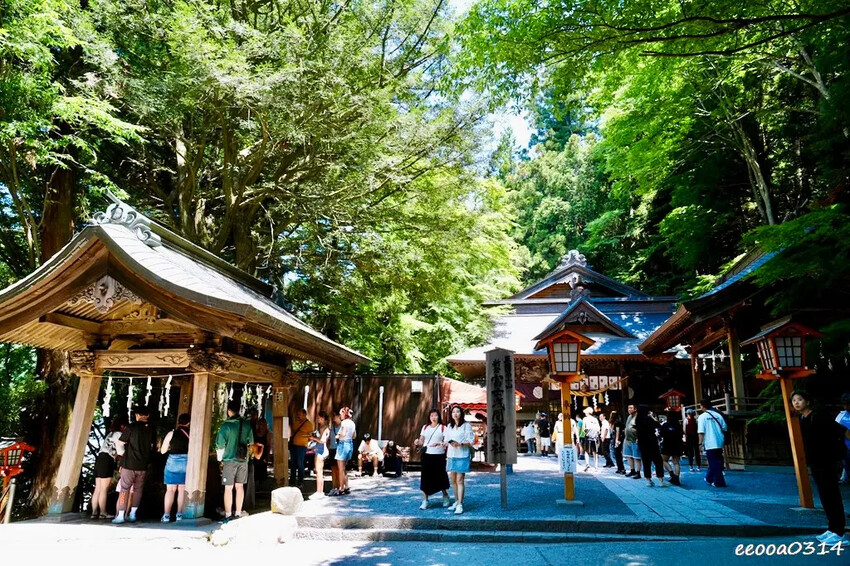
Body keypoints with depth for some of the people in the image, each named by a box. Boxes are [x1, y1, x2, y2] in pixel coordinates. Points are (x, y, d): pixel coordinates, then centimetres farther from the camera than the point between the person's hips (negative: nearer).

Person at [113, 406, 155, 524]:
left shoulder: (132, 427, -8)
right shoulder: (151, 430, 3)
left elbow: (120, 443, -2)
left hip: (129, 463, -3)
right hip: (143, 465, 4)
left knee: (124, 489, 1)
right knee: (138, 489, 13)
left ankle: (120, 515, -2)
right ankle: (132, 514, 16)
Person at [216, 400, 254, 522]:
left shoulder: (226, 425, -13)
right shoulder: (246, 425, 2)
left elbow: (220, 444, -12)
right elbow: (251, 442, 9)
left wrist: (220, 458, 1)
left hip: (230, 459, -4)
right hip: (243, 459, 5)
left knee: (228, 488, 1)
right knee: (239, 486, 13)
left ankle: (227, 515, 2)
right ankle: (238, 513, 19)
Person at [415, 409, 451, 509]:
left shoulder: (442, 428, 1)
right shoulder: (425, 427, 12)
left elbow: (446, 442, -7)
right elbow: (421, 441, 12)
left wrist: (438, 444, -25)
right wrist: (418, 443, -10)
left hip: (439, 456, -2)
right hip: (426, 455, 3)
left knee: (440, 476, 7)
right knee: (425, 477, 1)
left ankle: (445, 497, 29)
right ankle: (425, 501, 9)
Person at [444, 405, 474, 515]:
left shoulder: (466, 426, -4)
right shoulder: (449, 426, 14)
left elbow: (471, 441, -7)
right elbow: (446, 441, 19)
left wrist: (460, 444, -19)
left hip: (462, 456, -6)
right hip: (451, 455, 6)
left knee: (460, 480, -8)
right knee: (453, 480, 10)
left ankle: (460, 505, -6)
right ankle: (456, 502, 21)